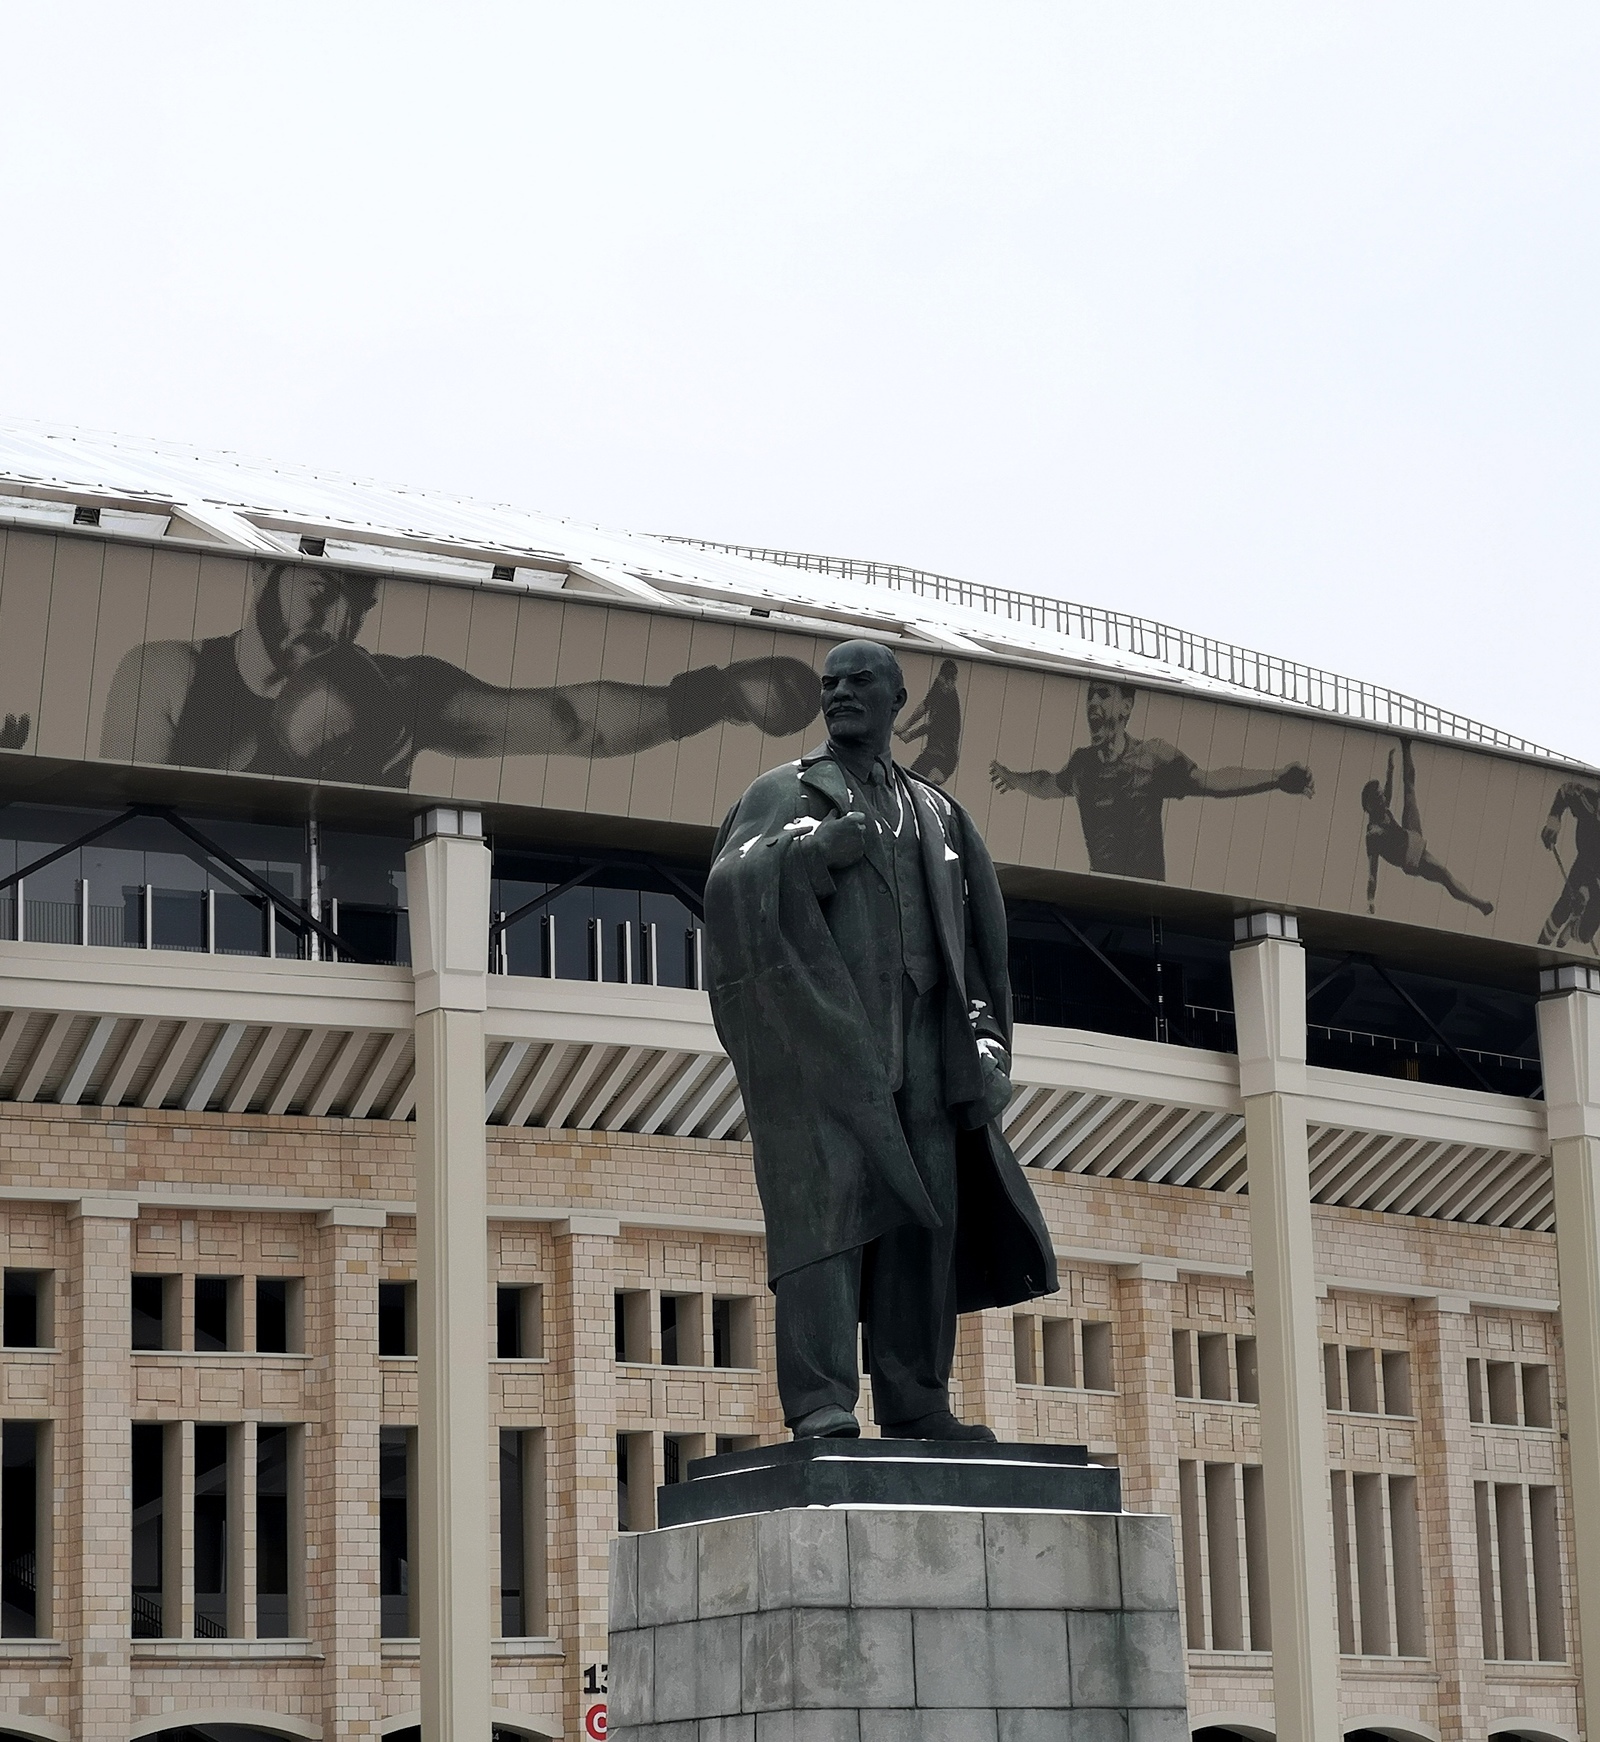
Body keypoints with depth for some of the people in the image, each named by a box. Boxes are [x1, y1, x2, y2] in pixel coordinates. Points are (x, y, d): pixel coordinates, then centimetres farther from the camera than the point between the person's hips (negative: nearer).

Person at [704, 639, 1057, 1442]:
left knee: (922, 1205, -3)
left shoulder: (935, 811, 22)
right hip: (820, 1021, -4)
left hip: (917, 1031, 4)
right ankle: (819, 1400, -21)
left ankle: (913, 1402, -2)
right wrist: (813, 853, -18)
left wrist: (982, 1037, 3)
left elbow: (979, 925, 16)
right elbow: (727, 886, -5)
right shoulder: (783, 793, 11)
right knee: (826, 1195, -14)